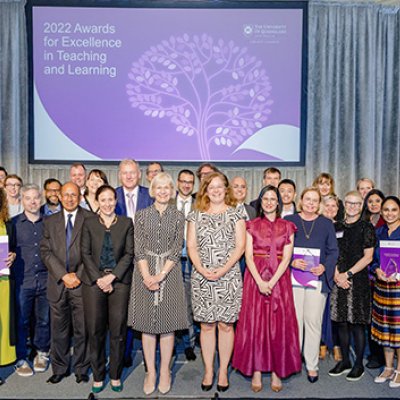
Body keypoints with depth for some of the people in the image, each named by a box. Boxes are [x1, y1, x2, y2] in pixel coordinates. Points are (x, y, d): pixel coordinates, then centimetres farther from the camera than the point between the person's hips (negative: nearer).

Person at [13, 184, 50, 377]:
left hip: (45, 280, 2)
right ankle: (21, 359, 21)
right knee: (21, 321, 6)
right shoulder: (13, 223, 1)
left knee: (43, 320, 12)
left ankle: (41, 354, 29)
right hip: (22, 281, -1)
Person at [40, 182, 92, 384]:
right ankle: (59, 369, 27)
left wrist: (78, 275, -10)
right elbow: (46, 251, 2)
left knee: (82, 330, 6)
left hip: (82, 283, -2)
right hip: (57, 284, 2)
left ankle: (81, 369, 22)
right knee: (58, 330, 11)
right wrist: (64, 275, -9)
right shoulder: (50, 221, 10)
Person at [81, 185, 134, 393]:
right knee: (95, 331, 5)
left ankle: (115, 375, 17)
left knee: (118, 330, 1)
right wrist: (99, 278, -8)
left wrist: (112, 276, -9)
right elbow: (85, 253, 2)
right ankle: (98, 376, 19)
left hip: (119, 281, 0)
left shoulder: (126, 223, 7)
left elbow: (129, 253, 1)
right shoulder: (89, 223, 7)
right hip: (93, 281, 1)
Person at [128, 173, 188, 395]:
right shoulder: (142, 215, 5)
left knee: (167, 323, 5)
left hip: (169, 273, 0)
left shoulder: (178, 216, 3)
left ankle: (165, 371, 18)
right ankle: (150, 372, 18)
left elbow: (177, 249, -4)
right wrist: (147, 276, -12)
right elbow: (139, 249, -1)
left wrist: (161, 275, -13)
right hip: (145, 273, 1)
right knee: (147, 324, 6)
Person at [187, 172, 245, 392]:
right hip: (201, 277, 2)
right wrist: (202, 269, -10)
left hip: (228, 277, -1)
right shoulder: (196, 215, 8)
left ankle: (223, 370, 18)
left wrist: (223, 270, -13)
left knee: (225, 324, 4)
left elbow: (240, 246, -2)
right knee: (206, 325, 7)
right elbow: (191, 246, 4)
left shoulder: (235, 214, 4)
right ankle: (208, 370, 20)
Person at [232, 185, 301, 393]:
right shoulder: (252, 225, 6)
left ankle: (276, 371, 14)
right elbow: (248, 256, -3)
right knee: (254, 322, 1)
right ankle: (256, 371, 12)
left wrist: (272, 282, -14)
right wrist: (260, 281, -16)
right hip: (255, 278, 0)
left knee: (279, 324, 2)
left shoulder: (287, 226, 6)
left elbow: (286, 257, -2)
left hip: (279, 279, 0)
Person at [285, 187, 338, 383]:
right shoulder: (289, 221, 6)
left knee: (313, 321, 4)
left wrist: (324, 267, -11)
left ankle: (312, 365, 16)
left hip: (318, 278, 1)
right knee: (294, 320, 2)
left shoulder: (326, 224, 9)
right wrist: (292, 262, -15)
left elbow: (333, 251, 7)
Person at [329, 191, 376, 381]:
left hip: (358, 280, -4)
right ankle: (345, 361, 22)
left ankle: (359, 364, 14)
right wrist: (336, 275, -6)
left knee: (357, 322, -1)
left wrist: (347, 274, -11)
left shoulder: (366, 227, 0)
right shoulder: (337, 227, 12)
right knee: (341, 321, 8)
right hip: (338, 280, 4)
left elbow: (367, 257, -5)